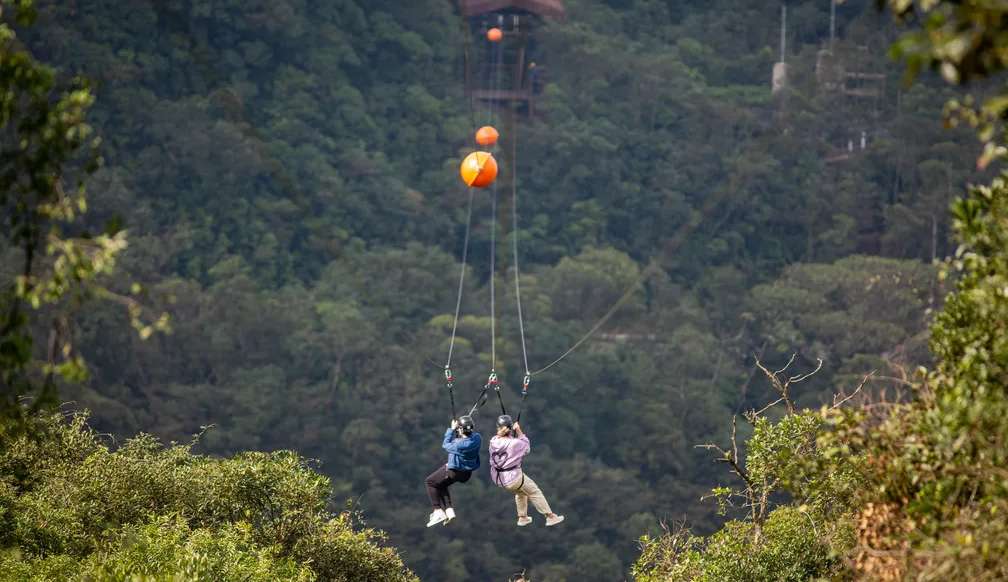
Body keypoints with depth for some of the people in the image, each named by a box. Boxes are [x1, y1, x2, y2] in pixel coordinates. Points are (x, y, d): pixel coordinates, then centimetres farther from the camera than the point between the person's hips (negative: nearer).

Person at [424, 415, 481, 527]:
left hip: (454, 472, -8)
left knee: (430, 482, 14)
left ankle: (438, 512, 8)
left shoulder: (459, 445, -34)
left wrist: (452, 429, -4)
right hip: (467, 473, 8)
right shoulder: (477, 438, -16)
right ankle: (449, 510, 24)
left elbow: (446, 445, -12)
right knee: (441, 484, 29)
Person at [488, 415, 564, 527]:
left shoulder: (493, 442, -10)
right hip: (513, 478, -6)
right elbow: (526, 446, -3)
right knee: (535, 492, 15)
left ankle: (522, 518, 45)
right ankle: (550, 517, 24)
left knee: (520, 491, 34)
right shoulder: (514, 443, -24)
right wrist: (519, 432, -1)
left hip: (498, 478, 6)